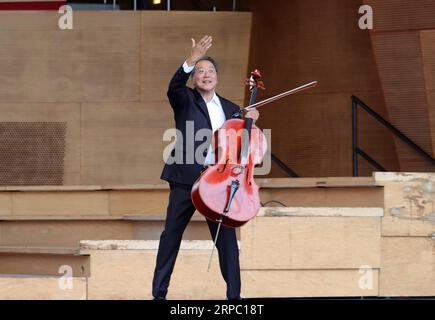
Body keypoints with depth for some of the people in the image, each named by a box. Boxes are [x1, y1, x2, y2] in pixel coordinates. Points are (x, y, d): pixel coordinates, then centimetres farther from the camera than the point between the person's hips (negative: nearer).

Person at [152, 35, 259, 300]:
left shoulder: (230, 109, 17)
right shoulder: (185, 100, 5)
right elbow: (174, 87, -19)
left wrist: (248, 123, 1)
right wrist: (191, 61, -34)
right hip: (186, 178, -3)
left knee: (227, 237, 1)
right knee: (171, 234, 1)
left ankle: (234, 294, 6)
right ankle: (159, 292, 7)